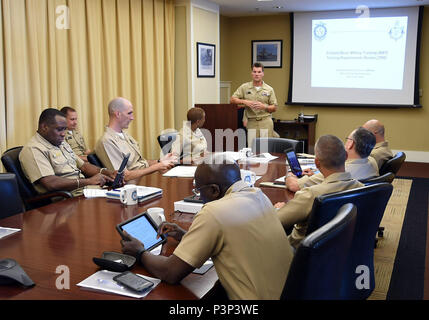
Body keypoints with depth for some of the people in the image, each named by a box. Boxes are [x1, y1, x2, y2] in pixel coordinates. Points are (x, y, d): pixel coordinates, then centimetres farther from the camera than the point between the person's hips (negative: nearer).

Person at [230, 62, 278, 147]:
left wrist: (264, 106, -11)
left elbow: (274, 108, 7)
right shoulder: (244, 87, 7)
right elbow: (232, 99, 5)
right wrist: (244, 101, -11)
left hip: (266, 122, 0)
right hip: (251, 122, 1)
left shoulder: (269, 89, 6)